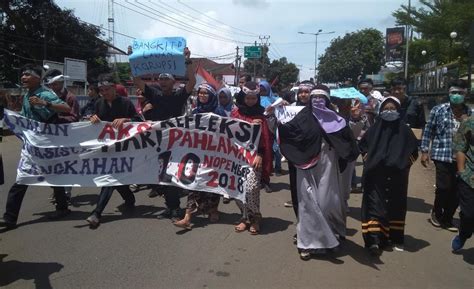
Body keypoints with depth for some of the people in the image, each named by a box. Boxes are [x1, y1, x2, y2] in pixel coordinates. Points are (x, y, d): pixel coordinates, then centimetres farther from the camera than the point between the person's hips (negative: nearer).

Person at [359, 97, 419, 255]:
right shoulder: (375, 128, 3)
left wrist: (405, 163, -1)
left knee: (396, 206, 10)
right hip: (376, 176, -1)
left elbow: (414, 149, 10)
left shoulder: (403, 129, 3)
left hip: (397, 176, 1)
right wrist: (368, 159, 3)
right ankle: (374, 240, -13)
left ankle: (396, 238, 24)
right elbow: (362, 145, 15)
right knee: (375, 204, -8)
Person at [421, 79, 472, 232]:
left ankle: (447, 219, 24)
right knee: (443, 187, -8)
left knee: (456, 190, 6)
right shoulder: (439, 110, 0)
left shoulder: (470, 113, 7)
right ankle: (437, 213, 20)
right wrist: (424, 151, -2)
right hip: (443, 155, -3)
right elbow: (428, 131, 2)